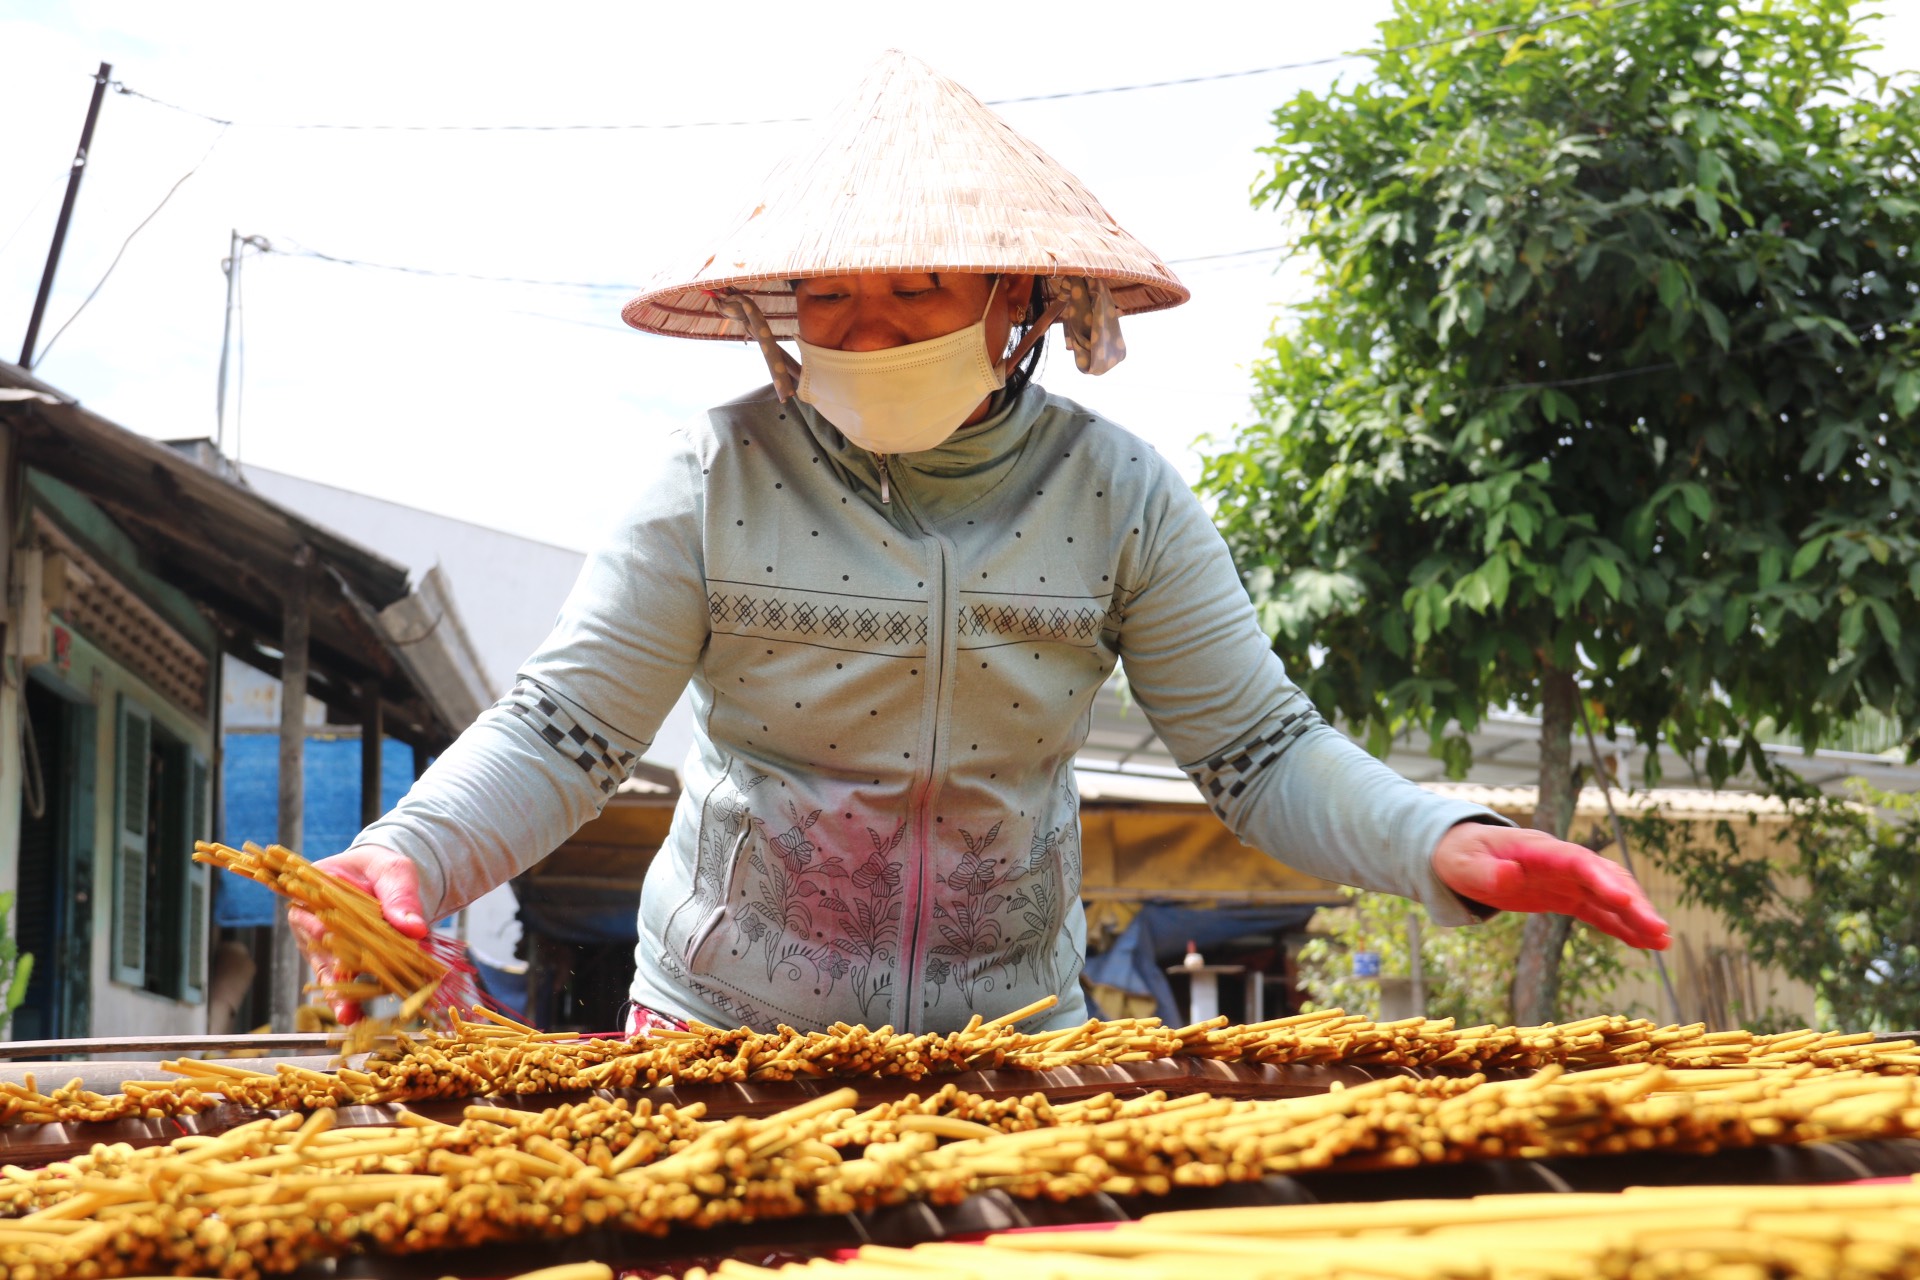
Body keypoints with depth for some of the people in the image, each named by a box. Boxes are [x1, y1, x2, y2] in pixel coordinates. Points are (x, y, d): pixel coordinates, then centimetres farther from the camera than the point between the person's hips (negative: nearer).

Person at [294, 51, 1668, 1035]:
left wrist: (1445, 846, -24)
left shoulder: (1119, 493, -6)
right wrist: (410, 857, -30)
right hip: (726, 1030, -1)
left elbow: (1261, 747, -6)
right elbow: (562, 728, -11)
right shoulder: (720, 475, -11)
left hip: (1015, 1031, 1)